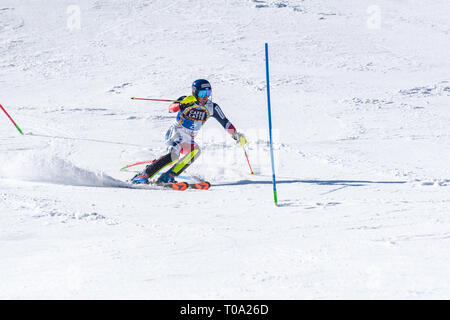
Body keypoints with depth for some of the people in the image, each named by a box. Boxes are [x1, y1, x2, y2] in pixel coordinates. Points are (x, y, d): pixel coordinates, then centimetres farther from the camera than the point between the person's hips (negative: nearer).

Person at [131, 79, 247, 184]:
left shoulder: (211, 107, 0)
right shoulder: (186, 100, -12)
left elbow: (225, 122, 6)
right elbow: (171, 108, -27)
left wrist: (236, 134, -4)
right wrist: (182, 104, -46)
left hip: (189, 140, 6)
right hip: (175, 133, -6)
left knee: (195, 151, -27)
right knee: (174, 154, -32)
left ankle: (168, 176, -27)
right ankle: (144, 175, -27)